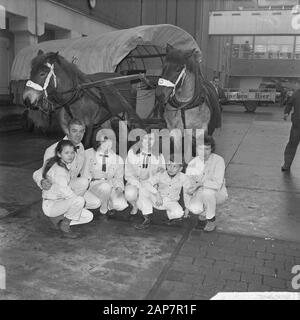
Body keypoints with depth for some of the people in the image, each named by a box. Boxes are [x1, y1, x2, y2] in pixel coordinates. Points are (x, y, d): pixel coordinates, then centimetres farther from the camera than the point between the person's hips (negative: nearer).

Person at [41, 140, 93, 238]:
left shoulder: (65, 166, 6)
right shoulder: (58, 169, -23)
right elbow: (65, 191, -31)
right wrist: (78, 197, -16)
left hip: (59, 201, 9)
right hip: (50, 205, -9)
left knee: (89, 217, 3)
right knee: (79, 200, -34)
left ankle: (57, 218, 8)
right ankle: (65, 226, -12)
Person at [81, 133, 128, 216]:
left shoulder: (118, 159, 7)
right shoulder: (89, 154, 1)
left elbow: (118, 177, 9)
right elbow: (85, 173, 3)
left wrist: (119, 187, -11)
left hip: (111, 185, 2)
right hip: (94, 184, -2)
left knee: (120, 205, -24)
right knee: (106, 186, -38)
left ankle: (107, 202, 12)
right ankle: (103, 208, -9)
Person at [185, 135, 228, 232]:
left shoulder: (218, 160, -21)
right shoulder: (192, 163, -8)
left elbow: (217, 184, -28)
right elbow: (188, 186, -2)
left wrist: (200, 183, -35)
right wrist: (187, 206, -7)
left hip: (217, 194, -3)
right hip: (200, 194, 3)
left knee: (207, 191, -36)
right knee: (194, 208, -28)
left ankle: (211, 220, -9)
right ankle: (203, 213, 11)